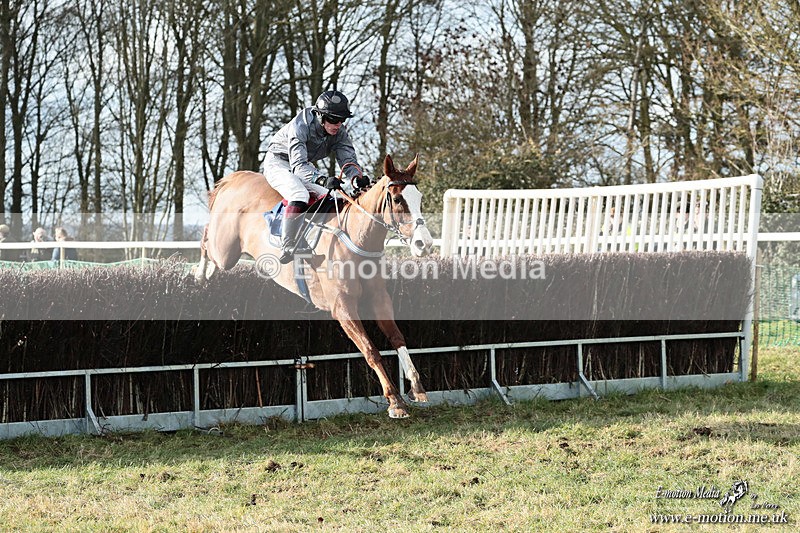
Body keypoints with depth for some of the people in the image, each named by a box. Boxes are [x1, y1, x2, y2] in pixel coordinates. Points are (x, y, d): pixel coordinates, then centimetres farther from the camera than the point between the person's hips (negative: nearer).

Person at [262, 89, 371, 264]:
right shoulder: (300, 126, -32)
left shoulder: (340, 132, -12)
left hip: (304, 166, 7)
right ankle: (287, 248, -34)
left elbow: (348, 160, -18)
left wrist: (357, 178, -42)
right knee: (300, 195, -34)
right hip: (278, 162, -7)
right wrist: (323, 180, -58)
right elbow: (298, 165, -41)